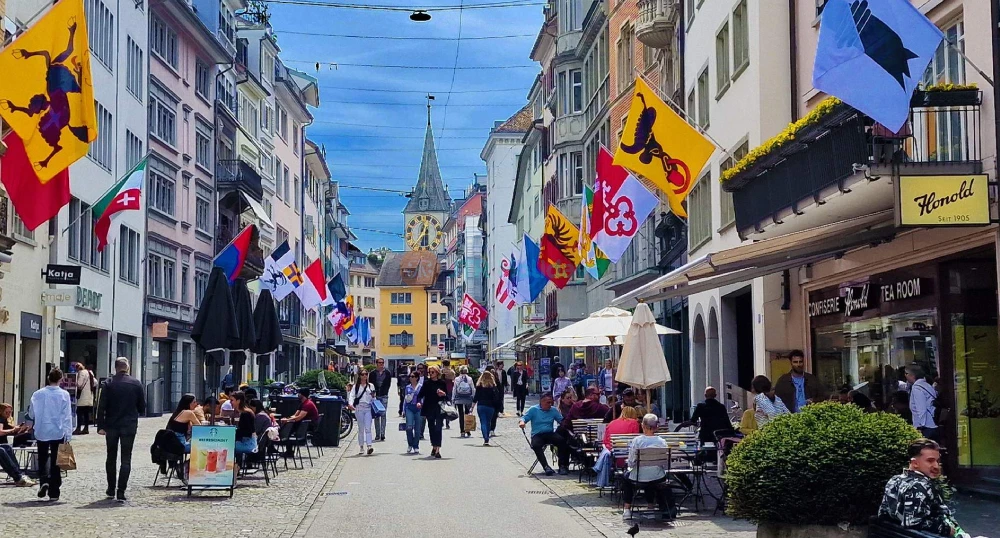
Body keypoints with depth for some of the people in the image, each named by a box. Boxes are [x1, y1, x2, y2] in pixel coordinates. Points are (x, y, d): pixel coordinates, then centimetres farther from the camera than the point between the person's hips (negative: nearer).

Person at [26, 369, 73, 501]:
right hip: (58, 432, -1)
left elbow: (32, 413, 6)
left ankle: (44, 480, -14)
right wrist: (68, 434, -4)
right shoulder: (64, 395, -7)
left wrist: (31, 424, 25)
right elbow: (67, 416, -7)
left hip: (42, 432, 1)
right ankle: (54, 492, 8)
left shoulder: (38, 394, -2)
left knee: (43, 458, 13)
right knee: (55, 461, 7)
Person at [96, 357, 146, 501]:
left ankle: (111, 490, 23)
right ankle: (121, 492, -8)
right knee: (126, 459, 0)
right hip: (130, 426, -1)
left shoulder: (109, 383, -3)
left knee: (111, 458, 16)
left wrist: (101, 426, -6)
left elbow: (102, 406, -8)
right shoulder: (136, 384, -1)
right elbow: (142, 407, 5)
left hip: (111, 426, 1)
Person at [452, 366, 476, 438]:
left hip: (459, 400, -1)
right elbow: (473, 389, 1)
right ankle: (468, 431, 8)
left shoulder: (456, 379, -2)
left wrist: (453, 399, 7)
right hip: (468, 399, 1)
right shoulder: (470, 379, -1)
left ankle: (462, 431, -2)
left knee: (461, 415, 3)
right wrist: (473, 399, 9)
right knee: (467, 415, 10)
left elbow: (454, 390, 1)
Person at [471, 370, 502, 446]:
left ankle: (485, 439, -17)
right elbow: (497, 397, -2)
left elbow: (475, 397, -1)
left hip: (481, 406, -1)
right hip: (490, 406, 1)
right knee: (488, 422, 14)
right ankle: (487, 439, 18)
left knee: (483, 422, -2)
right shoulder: (493, 386, -1)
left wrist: (472, 407, 5)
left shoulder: (479, 386, -2)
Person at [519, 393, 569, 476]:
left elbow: (562, 420, 7)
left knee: (562, 441, -28)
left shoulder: (554, 410, 14)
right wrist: (522, 422, -22)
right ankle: (546, 467, -35)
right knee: (536, 445, -36)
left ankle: (562, 466, -22)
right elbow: (525, 417, 2)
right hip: (537, 435, -2)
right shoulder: (533, 409, 8)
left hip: (550, 434, 2)